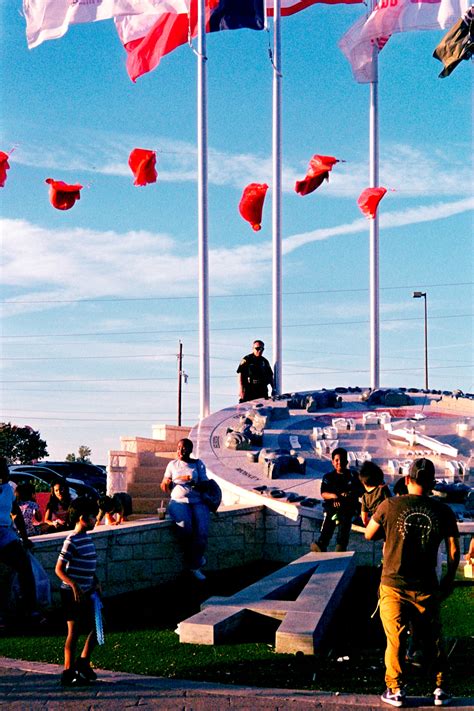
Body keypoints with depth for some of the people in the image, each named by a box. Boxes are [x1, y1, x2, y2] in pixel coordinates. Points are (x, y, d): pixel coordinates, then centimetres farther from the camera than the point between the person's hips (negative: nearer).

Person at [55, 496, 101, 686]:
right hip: (72, 593, -8)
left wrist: (96, 582, 8)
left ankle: (83, 663, 25)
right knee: (74, 632, -1)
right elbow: (59, 569, -18)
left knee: (96, 627, 11)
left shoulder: (87, 538, 10)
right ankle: (68, 673, 8)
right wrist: (74, 585, -28)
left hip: (86, 593, 8)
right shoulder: (72, 541, -16)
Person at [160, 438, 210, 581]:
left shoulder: (198, 464, 13)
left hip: (197, 501, 0)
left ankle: (194, 565, -4)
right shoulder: (173, 464, 16)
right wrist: (165, 483, -8)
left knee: (202, 531, -27)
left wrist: (192, 481, -15)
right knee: (185, 526, -33)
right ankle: (196, 558, -10)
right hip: (178, 501, 0)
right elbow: (166, 487, 17)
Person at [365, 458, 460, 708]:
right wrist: (449, 580, 13)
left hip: (393, 586, -1)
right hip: (426, 588, 2)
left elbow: (369, 535, 4)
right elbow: (454, 550, 1)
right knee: (432, 640, 14)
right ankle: (440, 689, 18)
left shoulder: (390, 506, -8)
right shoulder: (443, 511, -4)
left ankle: (395, 690, 11)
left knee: (395, 639, 8)